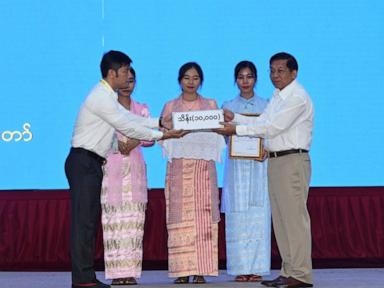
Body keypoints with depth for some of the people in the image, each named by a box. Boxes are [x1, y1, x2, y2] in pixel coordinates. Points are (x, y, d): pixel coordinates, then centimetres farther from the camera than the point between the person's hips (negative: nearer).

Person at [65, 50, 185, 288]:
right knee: (84, 220, -9)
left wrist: (159, 122, 12)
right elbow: (127, 127, -15)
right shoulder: (101, 98, -16)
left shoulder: (108, 97, 16)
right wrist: (161, 135, -8)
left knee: (91, 220, 10)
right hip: (84, 162, -10)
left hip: (91, 163, 10)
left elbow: (130, 118, 20)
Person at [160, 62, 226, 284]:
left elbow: (218, 133, 9)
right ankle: (182, 270, -3)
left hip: (204, 166, 0)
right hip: (179, 165, 0)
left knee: (203, 215, -5)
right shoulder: (170, 106, 13)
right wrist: (165, 126, -11)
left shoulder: (211, 105, 14)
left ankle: (201, 270, -2)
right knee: (180, 215, -6)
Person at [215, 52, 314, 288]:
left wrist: (236, 130, -15)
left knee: (294, 216, -9)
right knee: (280, 218, 9)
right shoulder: (277, 98, 20)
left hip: (292, 160, -9)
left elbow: (273, 127, -17)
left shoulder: (297, 97, -11)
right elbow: (262, 122, 18)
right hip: (275, 161, 9)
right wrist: (235, 118, 7)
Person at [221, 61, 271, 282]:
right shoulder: (228, 107, 12)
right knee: (237, 217, -3)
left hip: (259, 167, 0)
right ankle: (241, 268, 2)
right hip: (236, 166, 1)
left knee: (259, 216, -4)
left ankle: (257, 267, 1)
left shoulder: (266, 106, 9)